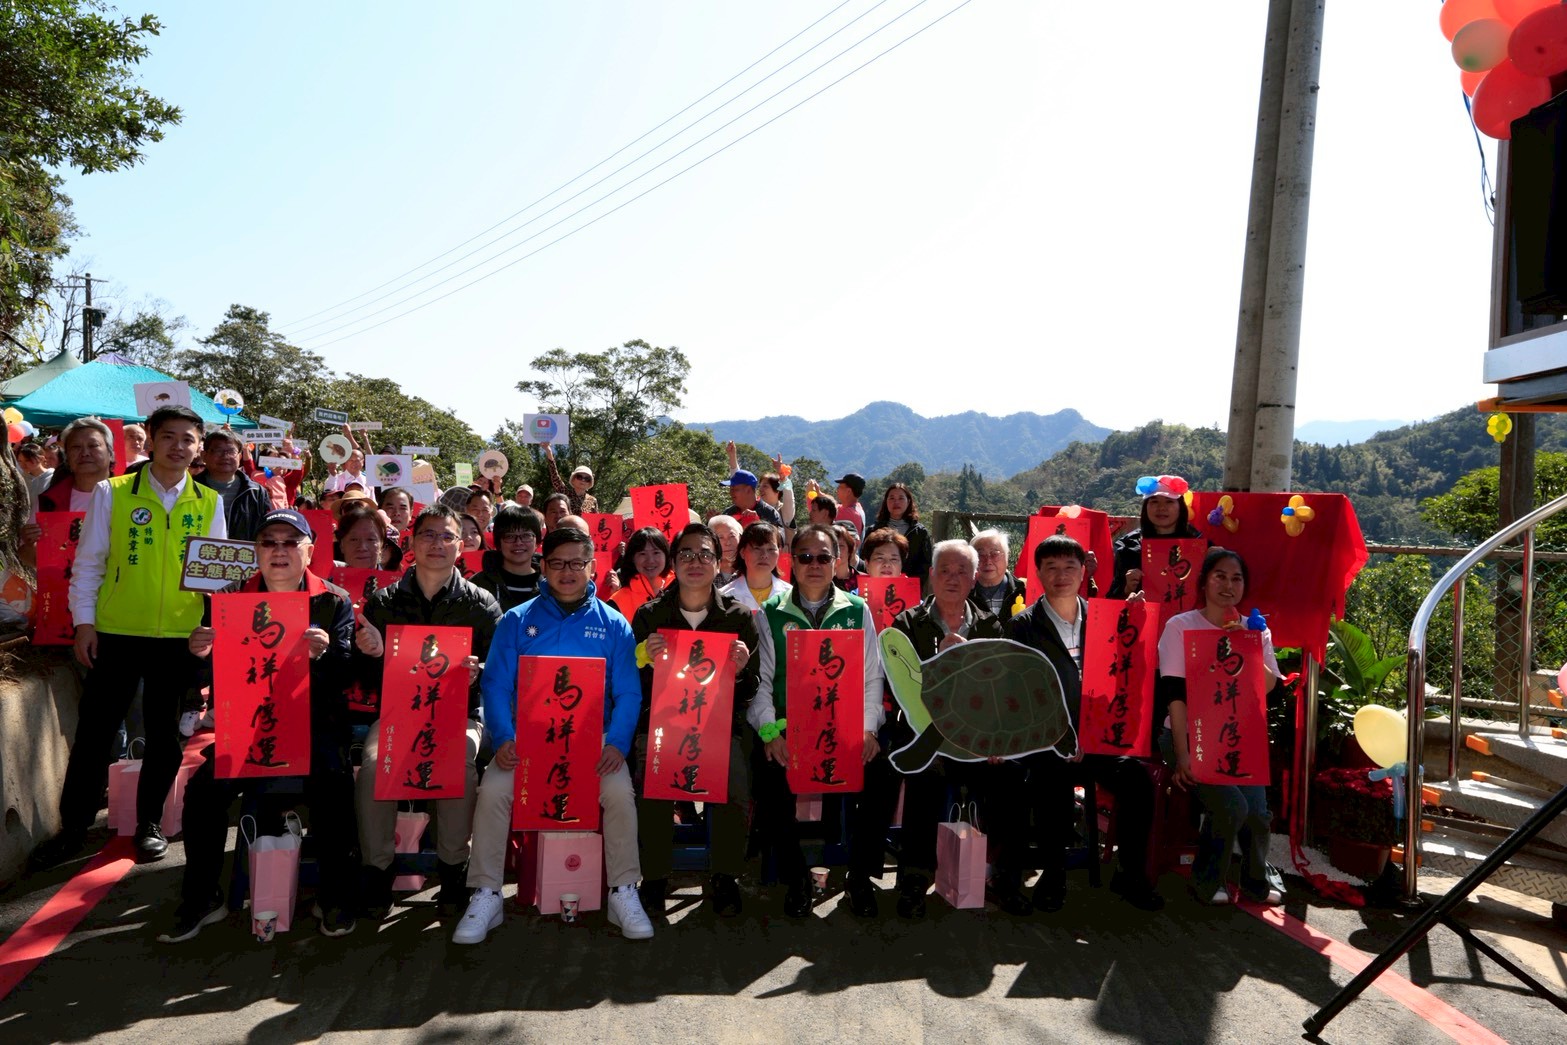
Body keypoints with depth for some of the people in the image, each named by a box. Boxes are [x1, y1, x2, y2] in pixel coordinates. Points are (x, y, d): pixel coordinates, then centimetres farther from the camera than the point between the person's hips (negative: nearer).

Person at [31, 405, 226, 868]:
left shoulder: (209, 503, 4)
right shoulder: (111, 493, 0)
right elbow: (88, 563, 2)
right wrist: (83, 622, -3)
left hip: (179, 636, 1)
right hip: (115, 633, -1)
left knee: (164, 734, 10)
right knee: (94, 730, 6)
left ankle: (149, 824, 25)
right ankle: (74, 825, 22)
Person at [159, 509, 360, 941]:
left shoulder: (334, 601, 2)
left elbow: (348, 674, -7)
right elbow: (209, 676, 8)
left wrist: (324, 654, -29)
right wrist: (200, 654, -16)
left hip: (316, 727, -3)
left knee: (333, 786, -27)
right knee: (203, 789, -18)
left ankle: (334, 898, -8)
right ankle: (200, 900, 4)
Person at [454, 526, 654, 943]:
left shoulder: (613, 625, 7)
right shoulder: (516, 621, 7)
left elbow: (628, 694, 1)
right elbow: (497, 686, 1)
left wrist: (618, 743, -16)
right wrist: (504, 738, -17)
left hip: (594, 738, 0)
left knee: (620, 793, -25)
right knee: (492, 791, -24)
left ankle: (624, 893, -6)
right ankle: (486, 897, -5)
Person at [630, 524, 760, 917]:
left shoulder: (739, 616, 5)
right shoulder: (649, 615, 5)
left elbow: (751, 691, 7)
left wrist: (740, 671, -15)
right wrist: (649, 663, -16)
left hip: (721, 723, 0)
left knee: (736, 792, -24)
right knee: (653, 790, -26)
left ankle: (724, 878, 3)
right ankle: (655, 879, -1)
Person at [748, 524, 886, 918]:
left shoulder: (856, 610, 11)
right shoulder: (771, 613, 8)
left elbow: (872, 677, 9)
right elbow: (760, 679, 3)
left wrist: (868, 729, -5)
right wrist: (770, 733, -10)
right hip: (787, 728, -1)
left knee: (882, 771, -24)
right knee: (771, 777, -27)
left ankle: (861, 875, -1)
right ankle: (795, 877, -3)